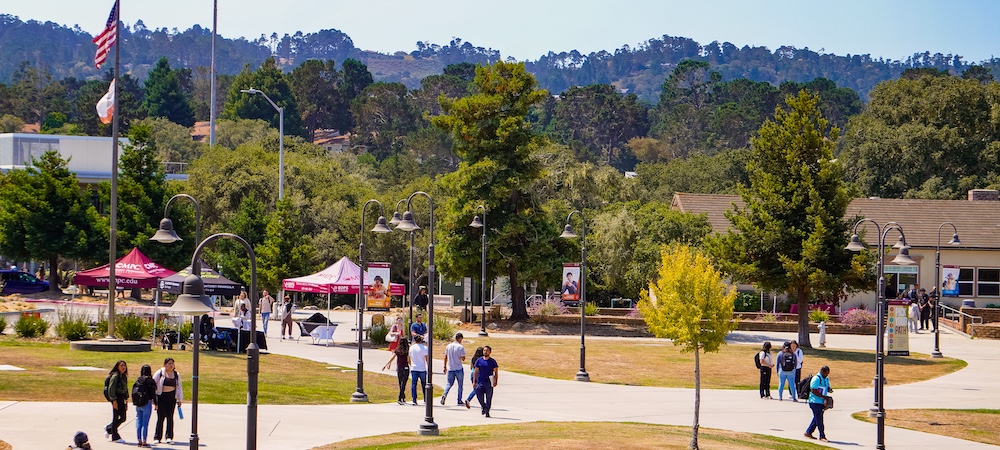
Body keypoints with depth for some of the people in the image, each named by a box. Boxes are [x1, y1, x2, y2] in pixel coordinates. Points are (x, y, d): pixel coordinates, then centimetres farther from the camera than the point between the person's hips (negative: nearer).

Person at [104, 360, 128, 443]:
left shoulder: (124, 376, 13)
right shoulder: (115, 376, -12)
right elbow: (111, 389, -16)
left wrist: (126, 400, 17)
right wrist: (114, 401, -18)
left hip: (122, 398, 8)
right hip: (117, 398, -8)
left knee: (123, 418, 11)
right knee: (116, 418, 0)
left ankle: (108, 428, 31)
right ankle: (115, 437, 7)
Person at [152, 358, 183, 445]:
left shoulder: (177, 375, 12)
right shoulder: (159, 373, 1)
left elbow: (179, 388, 17)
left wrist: (180, 399, 12)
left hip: (171, 397, 3)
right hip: (161, 397, -3)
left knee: (170, 417, 4)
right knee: (160, 417, -4)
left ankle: (169, 437, 11)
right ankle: (157, 437, 3)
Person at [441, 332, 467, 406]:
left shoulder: (448, 346, 3)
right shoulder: (460, 347, -11)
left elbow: (445, 357, 8)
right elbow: (463, 359, -13)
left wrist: (445, 367, 15)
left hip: (450, 368, 4)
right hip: (459, 369, -4)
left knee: (449, 383, 11)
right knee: (460, 384, 10)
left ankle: (444, 394, -15)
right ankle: (459, 400, 12)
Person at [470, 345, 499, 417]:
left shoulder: (492, 361, 1)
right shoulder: (479, 361, 5)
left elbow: (496, 372, 3)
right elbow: (476, 371, 8)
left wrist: (495, 381, -8)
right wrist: (474, 381, 3)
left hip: (489, 383, -1)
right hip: (480, 382, 1)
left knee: (488, 398, -1)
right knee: (479, 396, -4)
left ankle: (487, 411, 8)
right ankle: (484, 407, 22)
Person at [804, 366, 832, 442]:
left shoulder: (826, 379, 12)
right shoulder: (816, 379, -16)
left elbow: (827, 388, 23)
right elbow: (813, 391, -20)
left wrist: (829, 390, -2)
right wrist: (824, 396, -22)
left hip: (821, 402, 9)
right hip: (815, 402, -9)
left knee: (817, 418, 13)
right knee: (819, 419, -7)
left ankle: (808, 432, 24)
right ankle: (822, 436, -5)